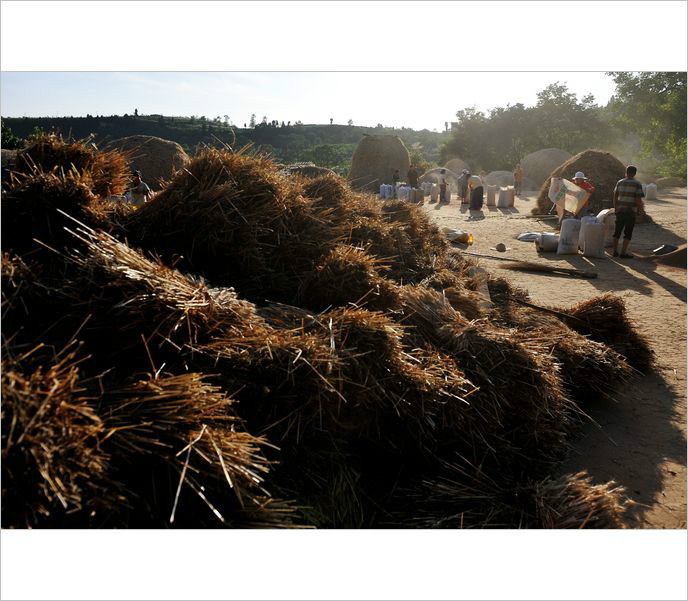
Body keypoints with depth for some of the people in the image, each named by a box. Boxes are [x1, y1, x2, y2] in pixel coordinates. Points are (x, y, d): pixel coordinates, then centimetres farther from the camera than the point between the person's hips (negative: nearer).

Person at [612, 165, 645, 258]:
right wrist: (641, 210, 2)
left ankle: (615, 251, 18)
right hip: (631, 211, -4)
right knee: (628, 233, 3)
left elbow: (615, 196, 9)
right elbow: (638, 200, -10)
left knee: (617, 231, 13)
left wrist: (615, 208, 18)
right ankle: (623, 252, 1)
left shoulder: (620, 182, 5)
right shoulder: (637, 184, -6)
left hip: (620, 210, 4)